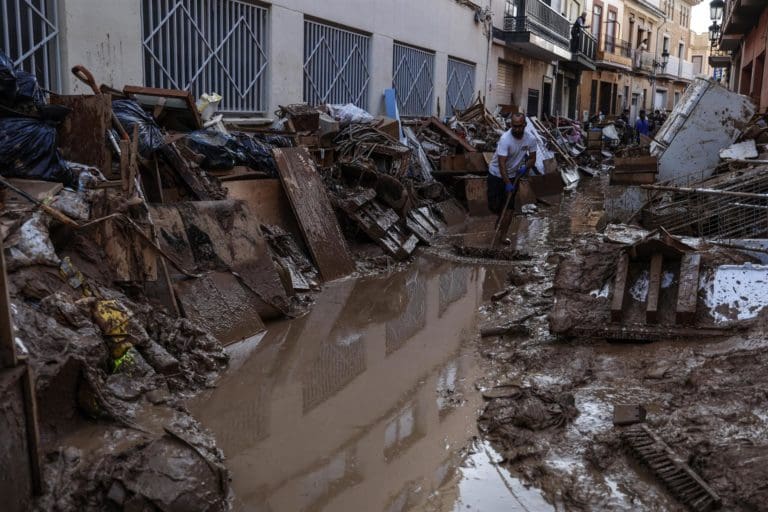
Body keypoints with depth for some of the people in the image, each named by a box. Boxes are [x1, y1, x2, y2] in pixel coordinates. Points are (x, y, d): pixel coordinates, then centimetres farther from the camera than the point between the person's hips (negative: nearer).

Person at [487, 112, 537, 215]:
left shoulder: (531, 139, -13)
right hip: (497, 174, -4)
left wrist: (525, 167, -20)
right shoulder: (505, 139, -27)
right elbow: (501, 163, -30)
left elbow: (532, 158, 0)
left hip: (513, 175, 4)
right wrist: (507, 183, -35)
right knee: (494, 206, -2)